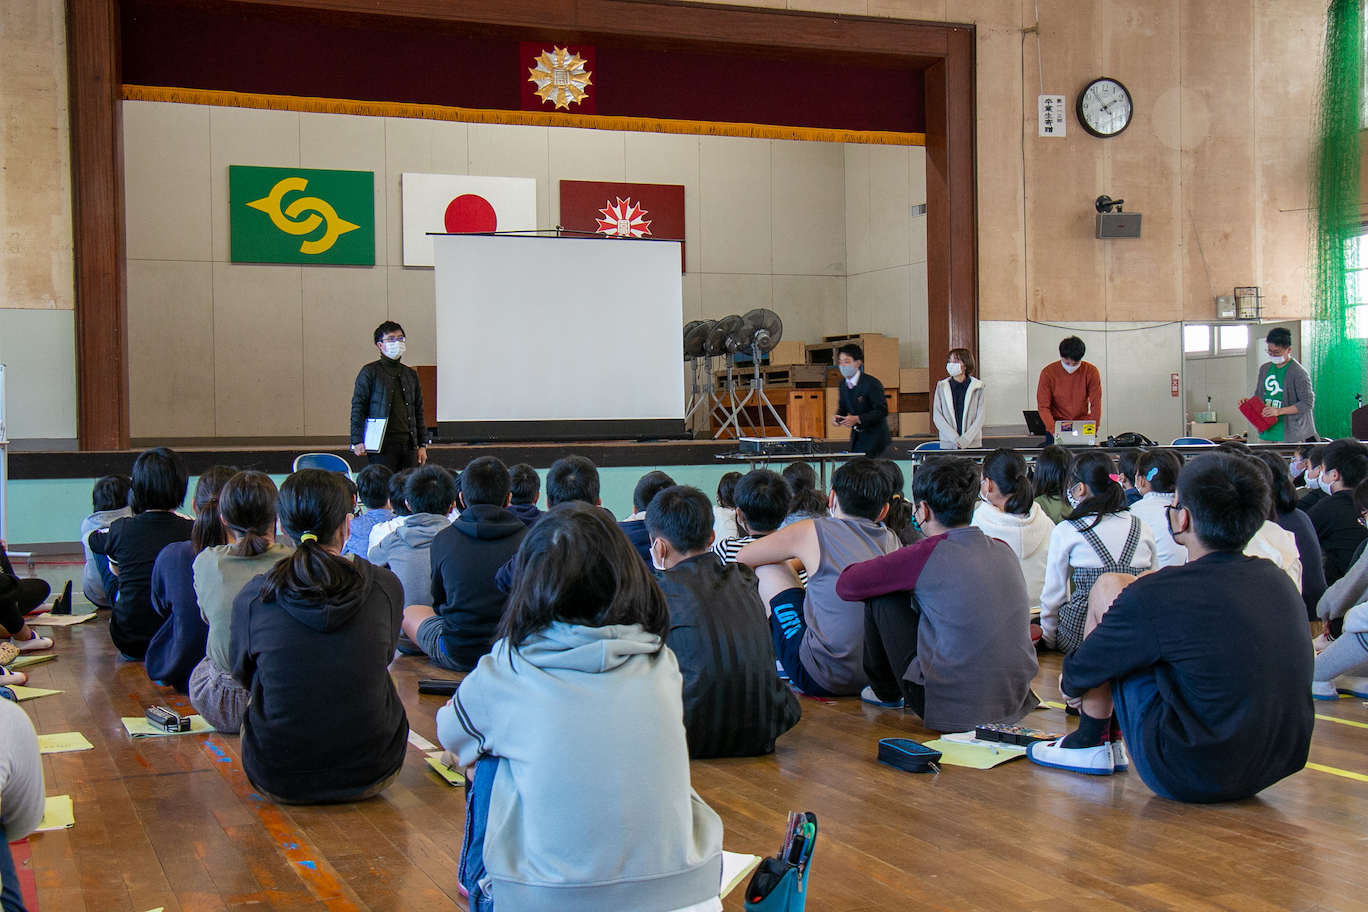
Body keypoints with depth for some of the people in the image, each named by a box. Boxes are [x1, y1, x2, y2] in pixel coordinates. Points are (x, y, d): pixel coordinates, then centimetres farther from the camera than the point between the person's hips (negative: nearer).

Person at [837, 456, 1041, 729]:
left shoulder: (928, 555, -13)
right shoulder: (1004, 550, 5)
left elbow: (846, 585, -3)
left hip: (952, 713, -6)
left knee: (882, 596, 6)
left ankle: (886, 692, 27)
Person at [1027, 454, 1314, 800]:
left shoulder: (1158, 595, -19)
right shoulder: (1281, 581, -2)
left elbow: (1078, 674, -4)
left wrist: (1068, 681, 19)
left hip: (1190, 778, -6)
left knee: (1107, 588, 3)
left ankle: (1090, 741, 17)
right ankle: (1115, 737, 28)